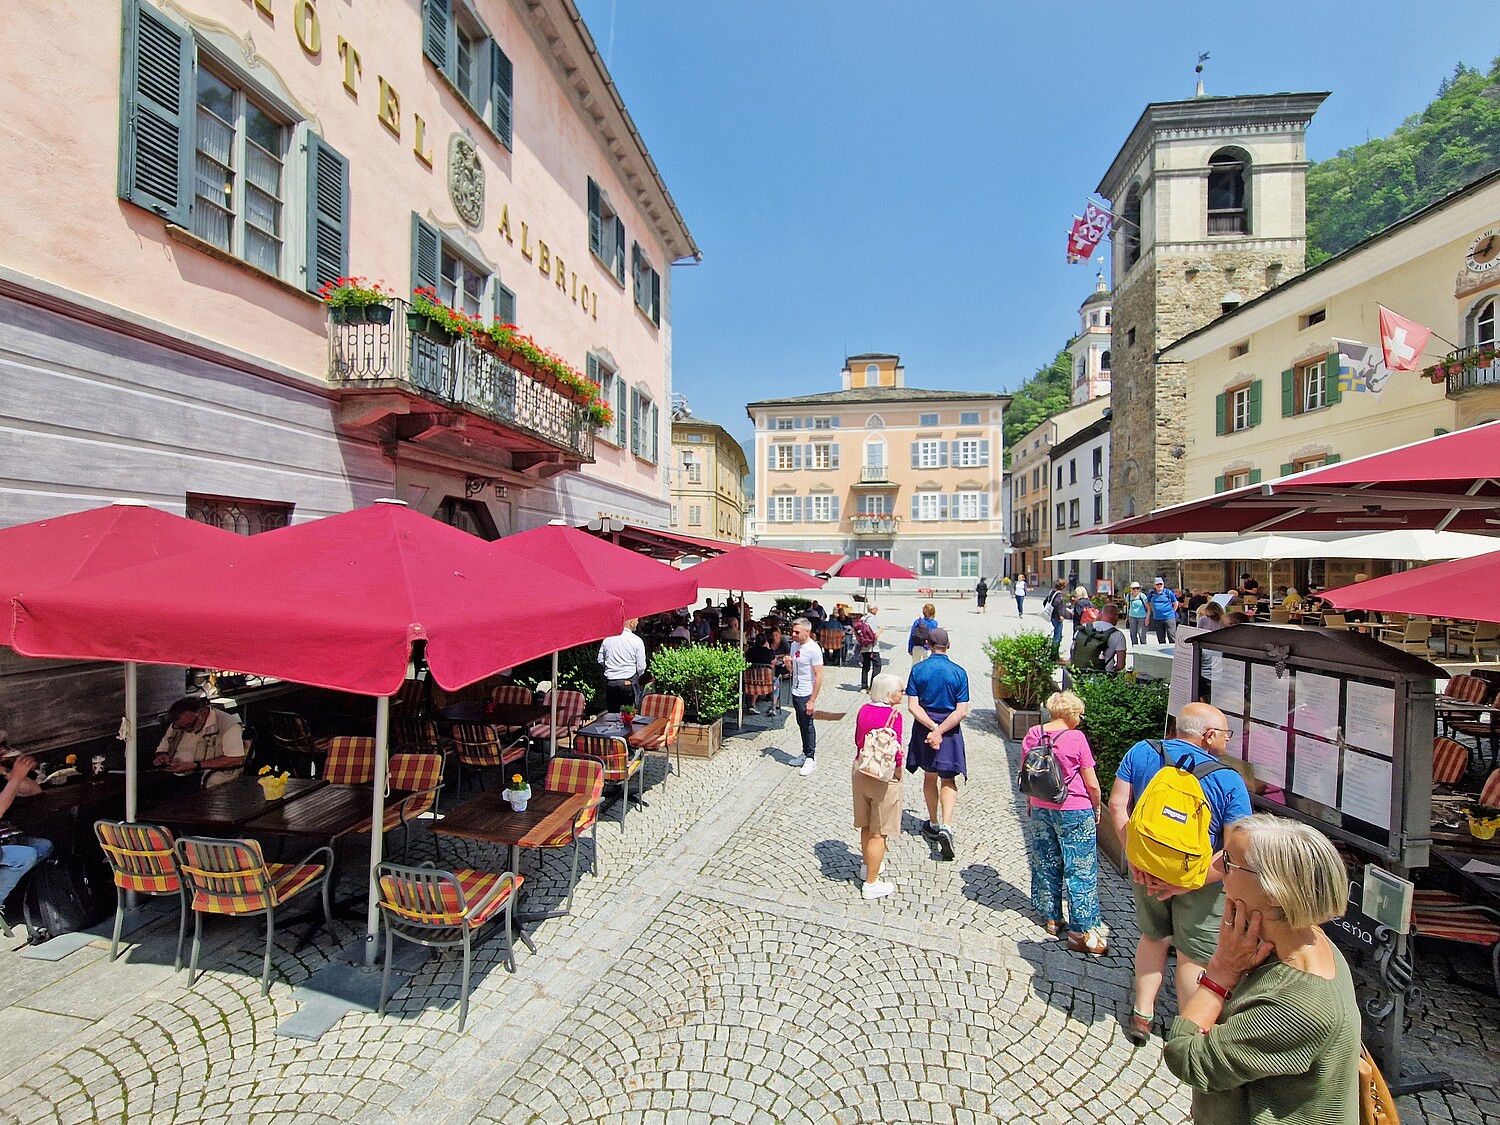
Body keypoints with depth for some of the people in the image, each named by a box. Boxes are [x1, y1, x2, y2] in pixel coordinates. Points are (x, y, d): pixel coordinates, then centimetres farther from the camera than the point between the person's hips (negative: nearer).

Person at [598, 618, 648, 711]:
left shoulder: (607, 638, 2)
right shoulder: (637, 641, -9)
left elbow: (600, 660, 10)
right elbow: (641, 667, -7)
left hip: (610, 683, 4)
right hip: (629, 683, -4)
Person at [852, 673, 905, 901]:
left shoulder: (864, 710, 0)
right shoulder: (893, 715, -19)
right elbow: (895, 751, -18)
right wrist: (898, 775, -4)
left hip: (861, 770, 7)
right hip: (884, 777, -7)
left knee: (866, 826, 23)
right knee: (878, 833, 6)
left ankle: (868, 866, 41)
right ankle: (872, 884, 16)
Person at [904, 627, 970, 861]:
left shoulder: (918, 670, -6)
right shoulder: (959, 672, -7)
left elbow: (913, 706, -13)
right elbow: (962, 711, -13)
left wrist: (932, 728, -15)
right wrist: (940, 731, -17)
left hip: (923, 727, 1)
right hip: (950, 731, -1)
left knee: (929, 777, 18)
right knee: (948, 781, 10)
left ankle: (934, 824, 31)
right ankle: (946, 826, -8)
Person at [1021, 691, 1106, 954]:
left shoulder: (1032, 735, -3)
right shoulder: (1076, 738, -16)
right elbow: (1092, 785, -11)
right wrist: (1097, 807, 8)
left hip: (1040, 809, 5)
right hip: (1074, 813, -5)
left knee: (1045, 865, 17)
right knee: (1081, 871, 7)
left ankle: (1051, 918, 30)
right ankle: (1082, 932, 14)